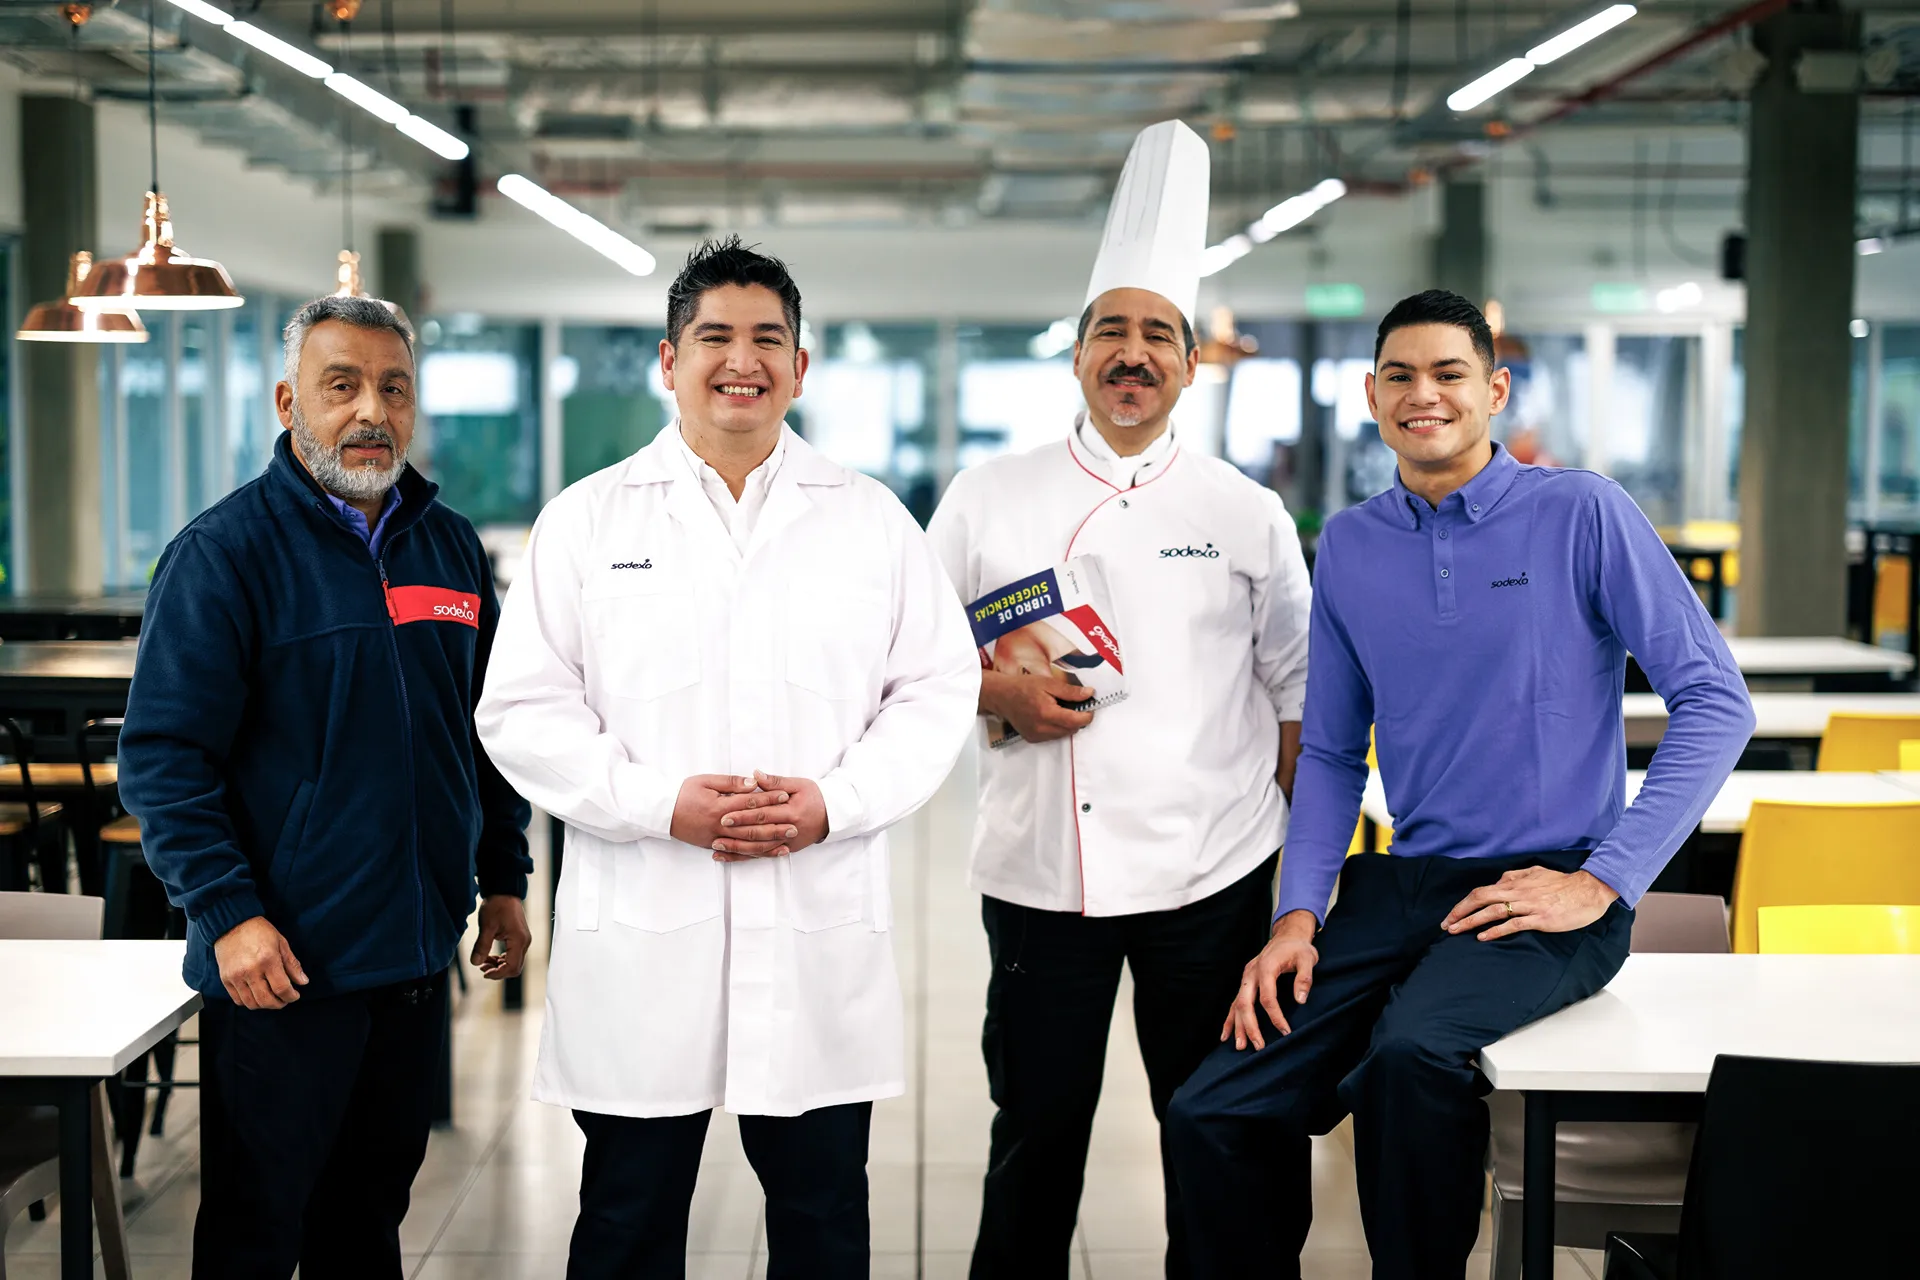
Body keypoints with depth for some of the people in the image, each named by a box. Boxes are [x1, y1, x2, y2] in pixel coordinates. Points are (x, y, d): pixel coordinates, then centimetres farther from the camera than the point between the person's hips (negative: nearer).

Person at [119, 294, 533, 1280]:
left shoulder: (450, 545, 9)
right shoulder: (225, 550, -10)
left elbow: (487, 726, 18)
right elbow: (162, 755, -13)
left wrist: (504, 879, 14)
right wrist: (228, 912, -19)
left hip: (417, 945, 6)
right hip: (281, 958, -6)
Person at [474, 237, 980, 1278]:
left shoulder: (873, 520, 9)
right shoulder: (586, 519, 5)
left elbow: (938, 691, 6)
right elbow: (523, 710, 1)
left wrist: (836, 800, -10)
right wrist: (659, 803, -13)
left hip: (822, 939, 1)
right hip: (639, 941, -1)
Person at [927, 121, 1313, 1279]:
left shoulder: (1247, 515, 3)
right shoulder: (990, 499, 3)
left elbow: (1297, 694, 8)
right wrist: (999, 692, -11)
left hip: (1211, 875, 0)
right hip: (1041, 872, 0)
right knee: (1037, 1131, 9)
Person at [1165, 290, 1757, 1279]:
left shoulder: (1582, 513, -4)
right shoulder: (1348, 547, 11)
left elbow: (1715, 701, -6)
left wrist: (1601, 882, -12)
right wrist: (1298, 914, 2)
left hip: (1547, 898, -5)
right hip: (1402, 889, 5)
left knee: (1411, 1053, -34)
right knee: (1212, 1114, -11)